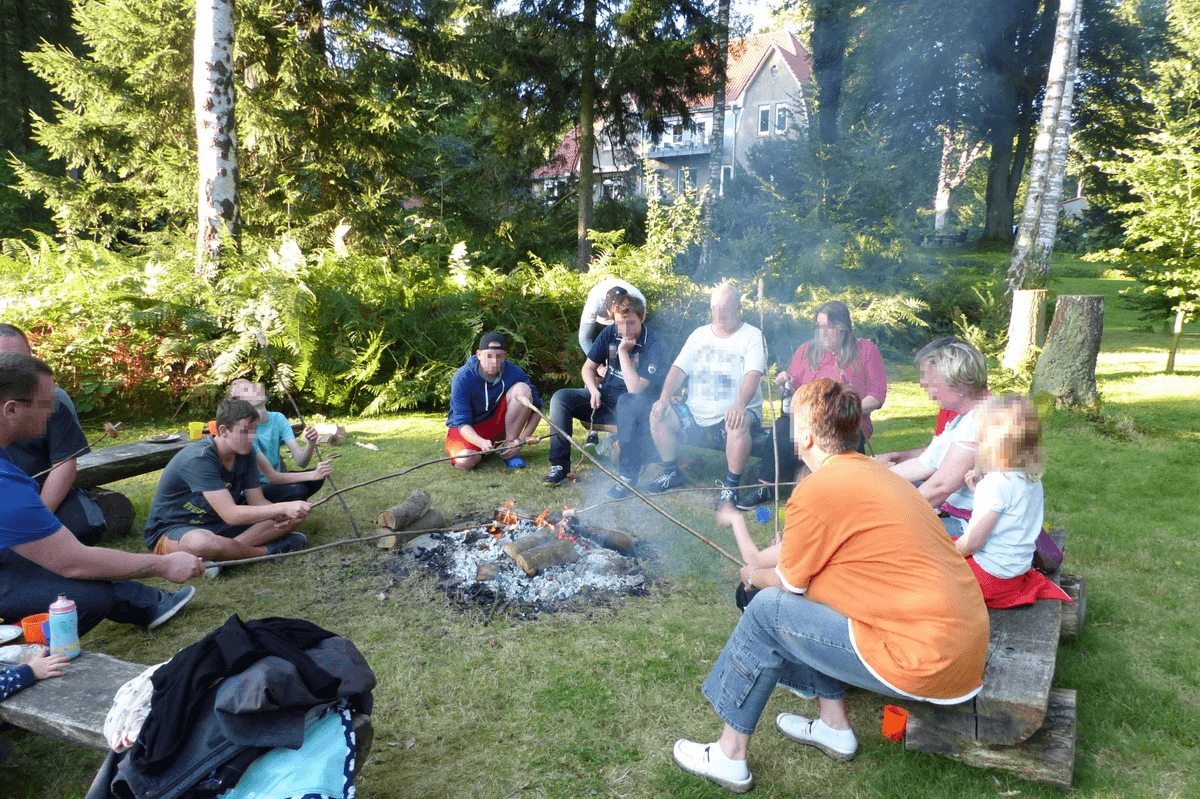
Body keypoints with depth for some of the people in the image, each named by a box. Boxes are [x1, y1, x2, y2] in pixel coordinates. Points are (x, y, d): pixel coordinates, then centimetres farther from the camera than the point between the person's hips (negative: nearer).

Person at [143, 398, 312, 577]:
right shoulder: (199, 459, -27)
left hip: (219, 525, 8)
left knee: (292, 517, -7)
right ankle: (269, 550, -20)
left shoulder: (246, 454, -2)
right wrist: (284, 508, -38)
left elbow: (257, 501, -2)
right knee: (201, 543, -46)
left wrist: (283, 516, -24)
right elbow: (230, 514, -33)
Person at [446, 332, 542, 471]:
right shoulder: (463, 378, -22)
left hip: (497, 425, 2)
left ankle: (509, 450, -15)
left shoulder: (514, 373, -14)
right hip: (470, 430, -2)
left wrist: (521, 440, -22)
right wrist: (482, 443, -45)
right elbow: (462, 422, -25)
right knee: (465, 461, -37)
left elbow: (536, 408, -8)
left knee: (523, 389, -22)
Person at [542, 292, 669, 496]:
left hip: (635, 403, -6)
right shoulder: (610, 334, 0)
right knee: (561, 397, -13)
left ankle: (628, 475, -38)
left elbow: (635, 389, -25)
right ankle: (559, 465, -9)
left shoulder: (655, 345, -18)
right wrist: (594, 390, -11)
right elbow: (588, 368, 9)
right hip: (606, 397, 6)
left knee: (627, 403, -42)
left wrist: (623, 351, -24)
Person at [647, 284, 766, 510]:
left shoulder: (753, 336, 0)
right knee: (658, 413, -15)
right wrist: (664, 398, -12)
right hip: (696, 414, 5)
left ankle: (731, 486, -21)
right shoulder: (699, 334, 15)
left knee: (739, 422, -38)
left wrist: (740, 404, -36)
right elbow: (678, 369, 8)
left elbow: (753, 374, -16)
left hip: (732, 414, -5)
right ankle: (672, 473, 2)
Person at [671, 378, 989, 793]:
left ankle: (729, 757, 12)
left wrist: (753, 576, 18)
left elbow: (789, 582, -3)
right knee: (807, 598, 19)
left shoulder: (820, 489, -16)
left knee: (769, 609, -1)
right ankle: (835, 727, 28)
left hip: (926, 665, -9)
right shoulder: (879, 474, 11)